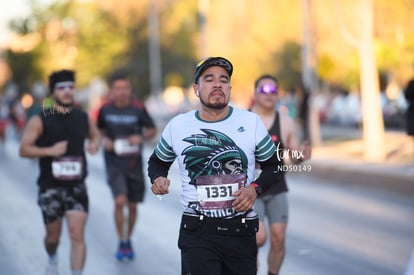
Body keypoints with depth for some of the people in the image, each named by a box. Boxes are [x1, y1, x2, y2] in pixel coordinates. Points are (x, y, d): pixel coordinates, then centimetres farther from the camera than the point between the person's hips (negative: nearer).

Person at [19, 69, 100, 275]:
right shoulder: (40, 121, -6)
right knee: (53, 236, 14)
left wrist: (94, 144, 1)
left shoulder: (82, 118, 5)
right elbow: (23, 149, -8)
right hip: (50, 188, -1)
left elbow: (94, 135, 24)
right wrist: (50, 150, -21)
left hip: (76, 187, 1)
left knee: (77, 235, -12)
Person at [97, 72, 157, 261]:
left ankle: (128, 240, 32)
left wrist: (141, 138, -17)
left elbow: (152, 130, 3)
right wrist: (104, 140, -7)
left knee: (132, 206, 10)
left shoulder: (138, 109, -7)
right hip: (114, 163, -1)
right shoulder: (105, 109, -4)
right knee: (120, 201, -18)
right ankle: (122, 243, -2)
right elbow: (99, 130, 14)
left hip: (134, 163, 1)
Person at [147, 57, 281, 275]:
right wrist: (157, 179, -4)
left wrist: (255, 189, -9)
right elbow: (157, 161, 18)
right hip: (197, 233, -1)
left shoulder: (251, 122, 0)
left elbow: (273, 165, 9)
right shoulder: (177, 126, 1)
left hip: (241, 232, 1)